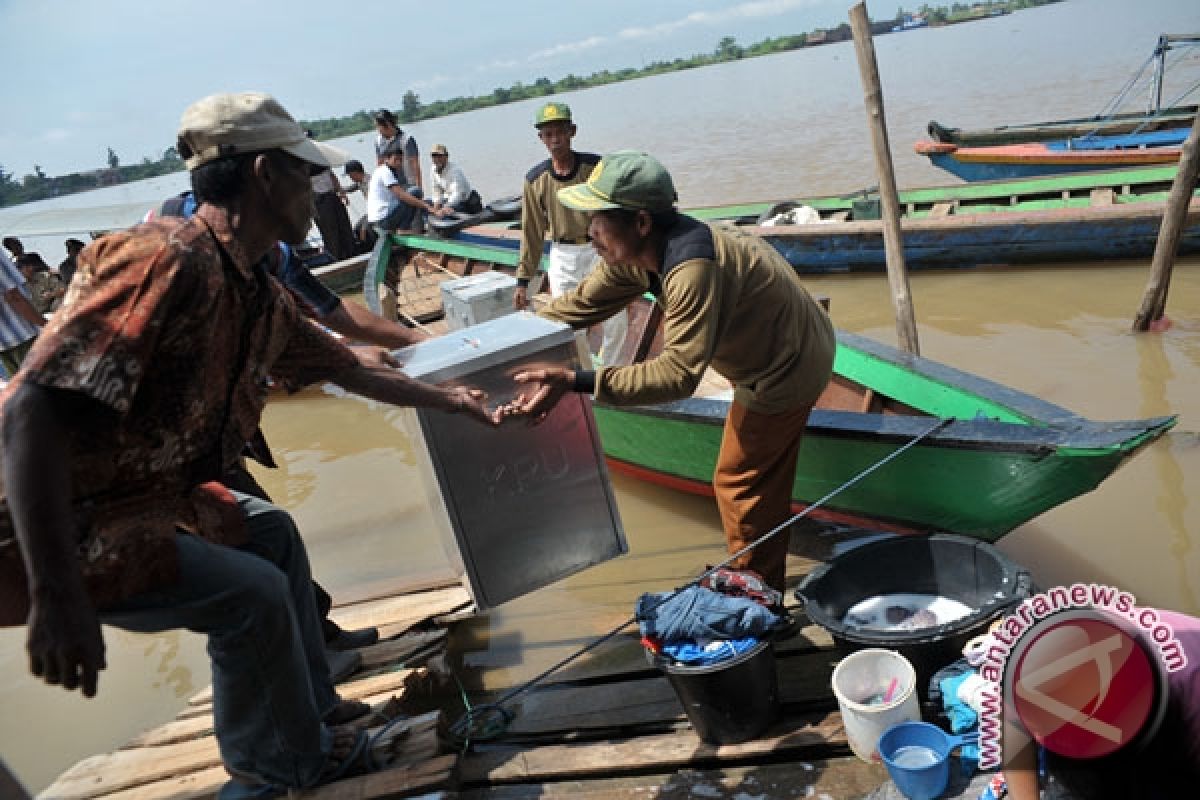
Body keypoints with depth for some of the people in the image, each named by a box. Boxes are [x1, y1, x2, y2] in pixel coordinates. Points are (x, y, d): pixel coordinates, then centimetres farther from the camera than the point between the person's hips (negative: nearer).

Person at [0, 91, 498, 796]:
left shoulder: (263, 297, 3)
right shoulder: (167, 260, -28)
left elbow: (351, 370, 19)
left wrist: (446, 398, 28)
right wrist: (57, 602, -37)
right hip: (59, 525, -10)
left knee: (273, 531, 14)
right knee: (252, 592, -9)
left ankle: (312, 706, 30)